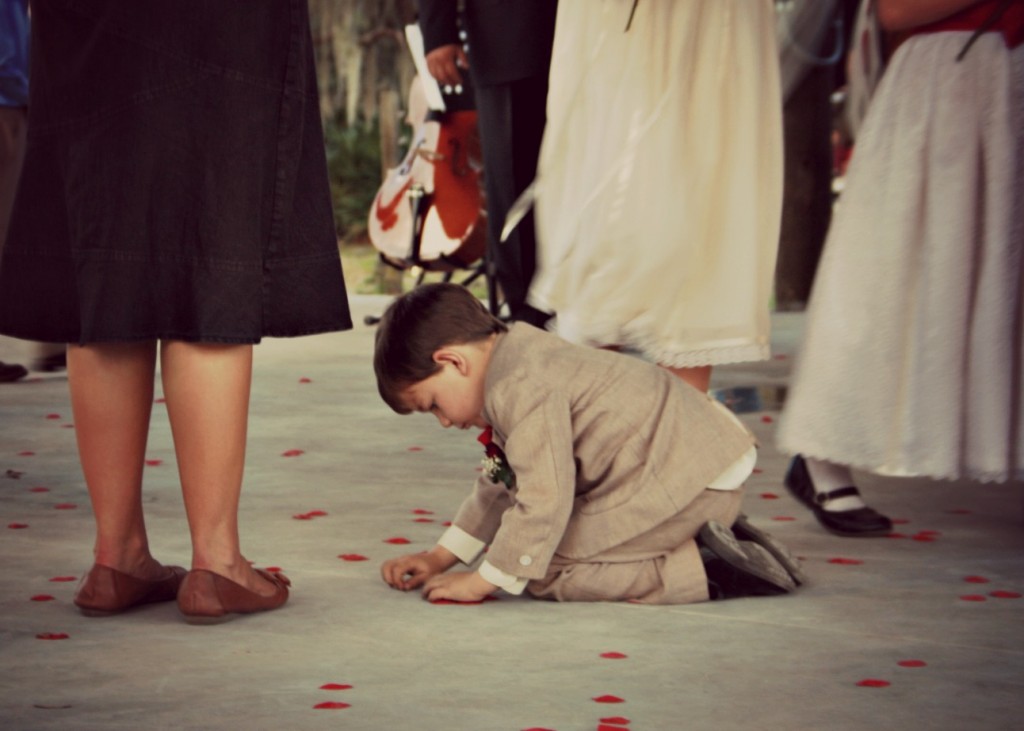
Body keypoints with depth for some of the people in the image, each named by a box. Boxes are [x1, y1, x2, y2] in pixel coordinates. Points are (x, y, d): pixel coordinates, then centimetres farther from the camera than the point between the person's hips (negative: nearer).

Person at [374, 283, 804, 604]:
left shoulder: (524, 388, -17)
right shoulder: (521, 363, 18)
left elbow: (543, 500, -20)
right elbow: (500, 486, 27)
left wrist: (484, 581, -10)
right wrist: (440, 558, 26)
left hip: (689, 482, -11)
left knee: (542, 569, -12)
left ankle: (707, 571, -16)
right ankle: (714, 547, 9)